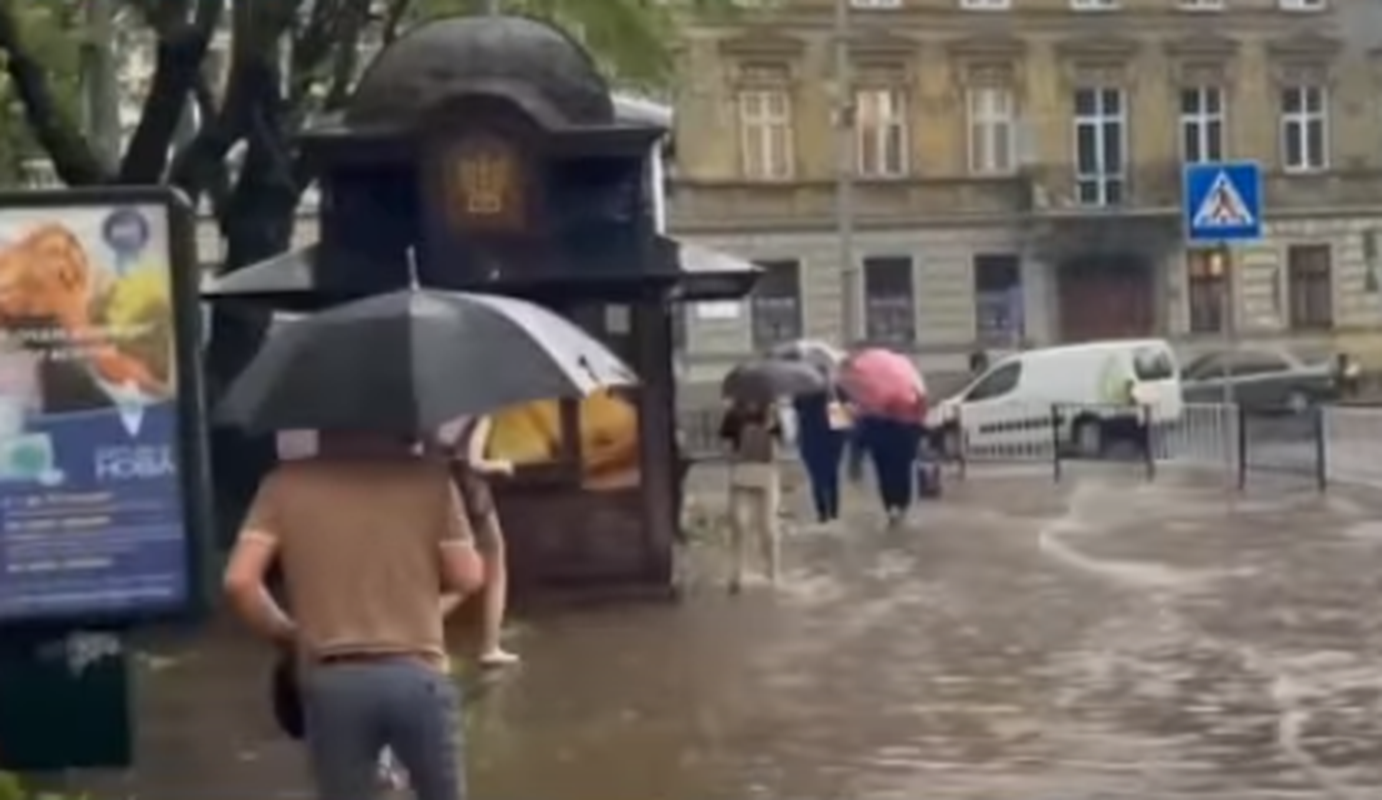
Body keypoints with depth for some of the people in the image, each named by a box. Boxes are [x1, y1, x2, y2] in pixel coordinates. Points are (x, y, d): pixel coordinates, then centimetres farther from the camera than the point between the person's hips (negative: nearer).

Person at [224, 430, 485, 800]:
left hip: (331, 680, 0)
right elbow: (467, 576, 6)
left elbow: (239, 581, -1)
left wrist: (285, 635, 15)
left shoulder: (285, 485, 7)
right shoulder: (428, 475, 6)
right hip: (417, 673, 0)